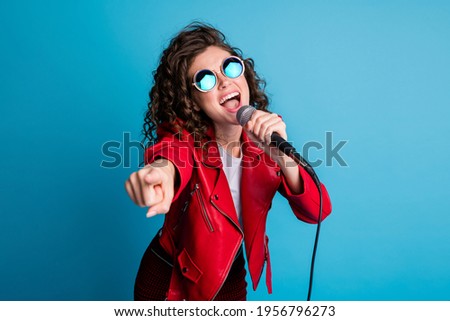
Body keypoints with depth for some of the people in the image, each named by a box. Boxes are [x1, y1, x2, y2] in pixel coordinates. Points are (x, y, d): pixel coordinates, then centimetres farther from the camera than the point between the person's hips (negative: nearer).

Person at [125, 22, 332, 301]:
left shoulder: (264, 139, -13)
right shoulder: (183, 135, -20)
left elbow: (316, 211, -21)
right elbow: (173, 152, -44)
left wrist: (282, 155, -37)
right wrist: (162, 170, -67)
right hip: (169, 279, -2)